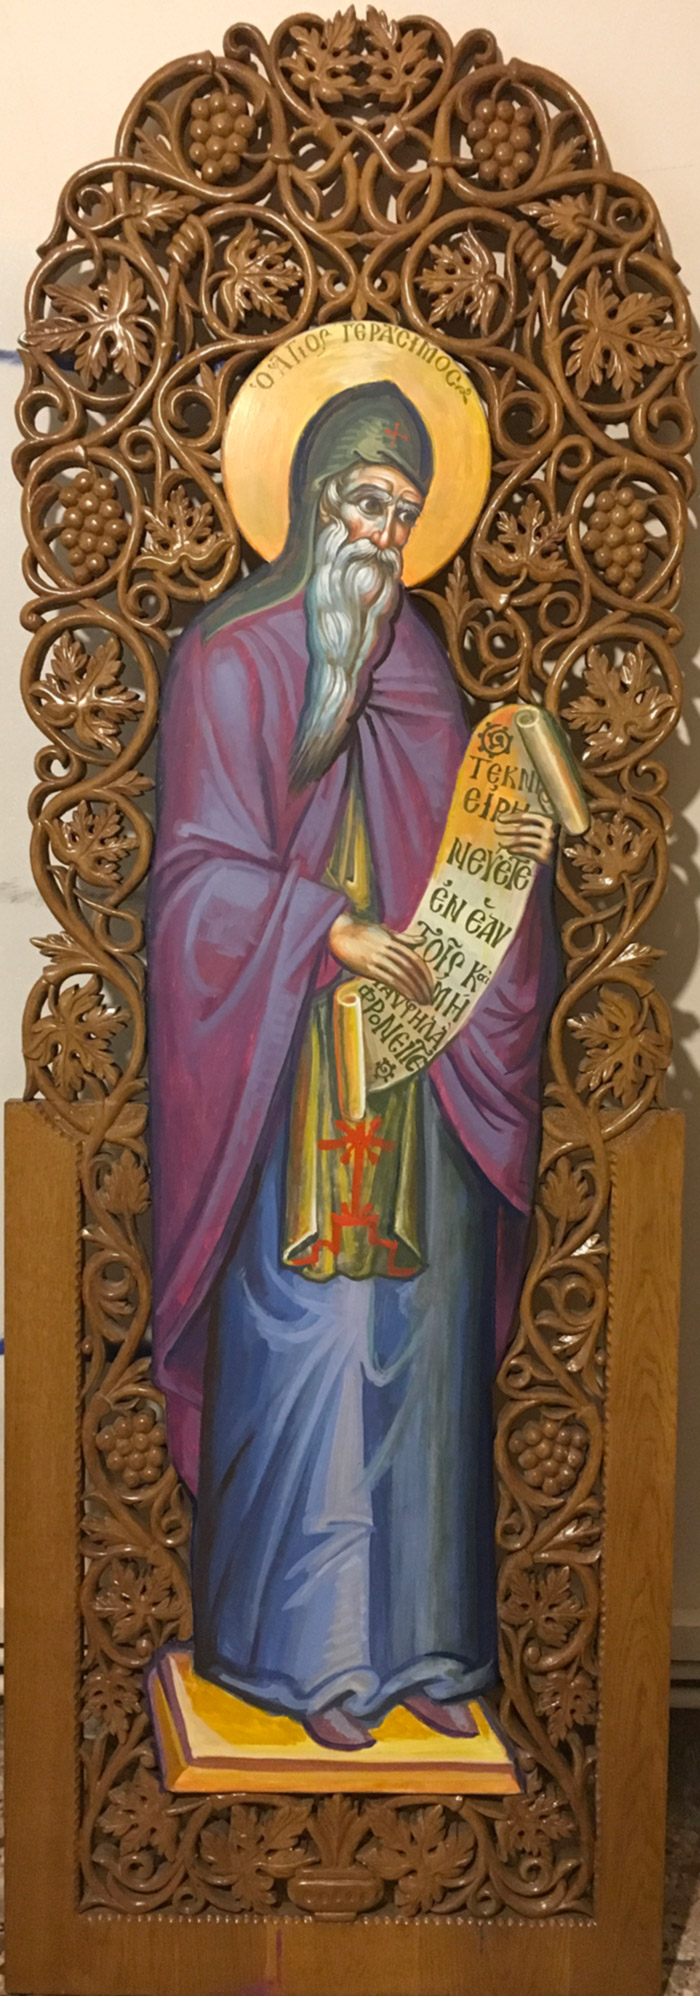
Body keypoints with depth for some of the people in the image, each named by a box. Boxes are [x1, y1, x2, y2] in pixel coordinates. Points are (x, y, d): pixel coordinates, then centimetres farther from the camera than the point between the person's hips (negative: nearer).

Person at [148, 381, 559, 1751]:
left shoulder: (414, 658, 14)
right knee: (305, 1341, -2)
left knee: (421, 1334, 8)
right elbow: (200, 868, -9)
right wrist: (332, 931, -20)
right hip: (288, 1061, -5)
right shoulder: (231, 657, -4)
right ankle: (304, 1644, 15)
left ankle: (415, 1630, 22)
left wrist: (515, 857, -5)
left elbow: (445, 854, 16)